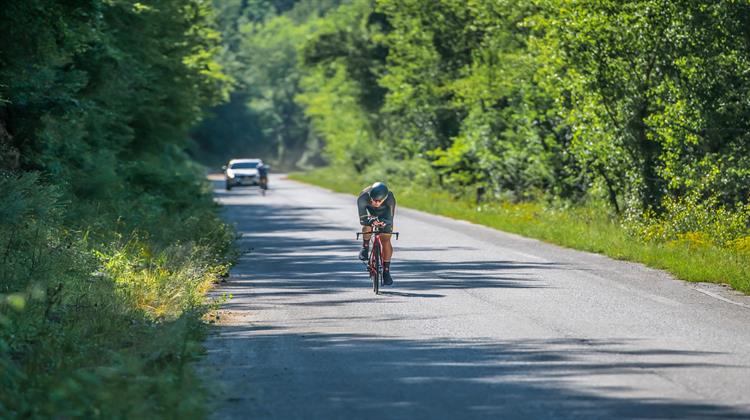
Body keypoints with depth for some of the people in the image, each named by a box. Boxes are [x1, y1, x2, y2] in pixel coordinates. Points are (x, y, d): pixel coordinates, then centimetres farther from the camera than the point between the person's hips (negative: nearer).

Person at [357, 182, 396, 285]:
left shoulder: (390, 199, -39)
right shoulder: (363, 198, -39)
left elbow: (390, 219, -34)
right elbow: (362, 220, -37)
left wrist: (384, 222, -57)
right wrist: (370, 221, -59)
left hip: (384, 215, -1)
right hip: (370, 212, 1)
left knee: (386, 241, -13)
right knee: (367, 227, -32)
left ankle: (386, 271, 0)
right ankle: (365, 247, -1)